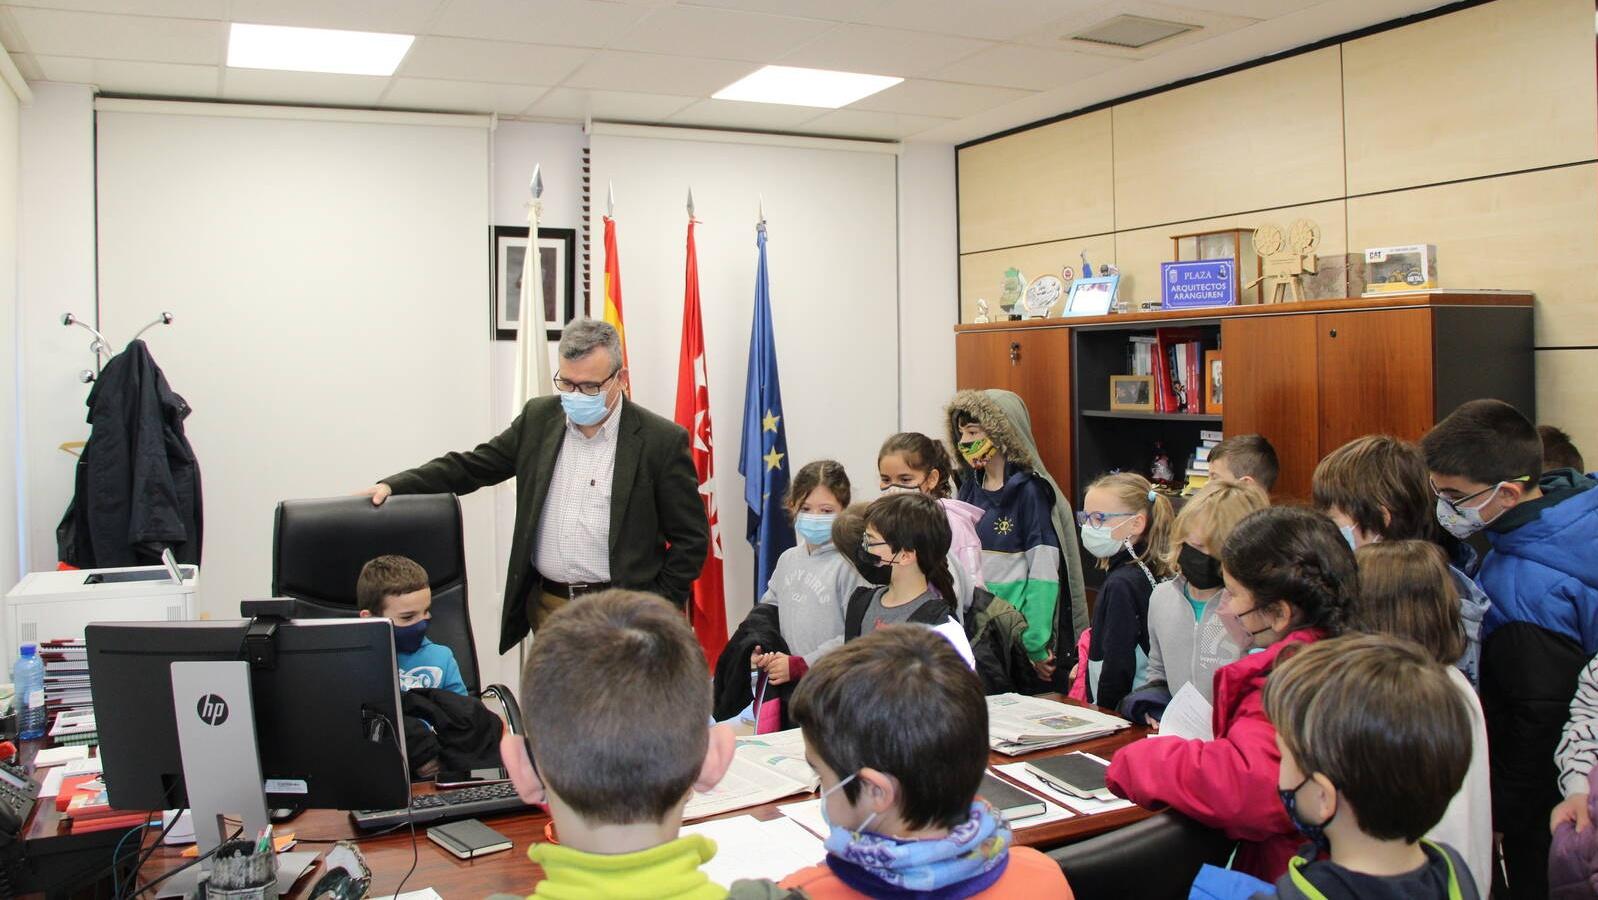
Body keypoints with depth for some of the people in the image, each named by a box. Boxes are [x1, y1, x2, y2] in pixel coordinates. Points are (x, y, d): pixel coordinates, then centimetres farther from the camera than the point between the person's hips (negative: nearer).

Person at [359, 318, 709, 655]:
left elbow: (691, 537, -4)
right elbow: (472, 465, 11)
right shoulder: (539, 417, 5)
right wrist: (393, 486, -1)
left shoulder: (663, 440, -8)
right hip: (545, 605, 4)